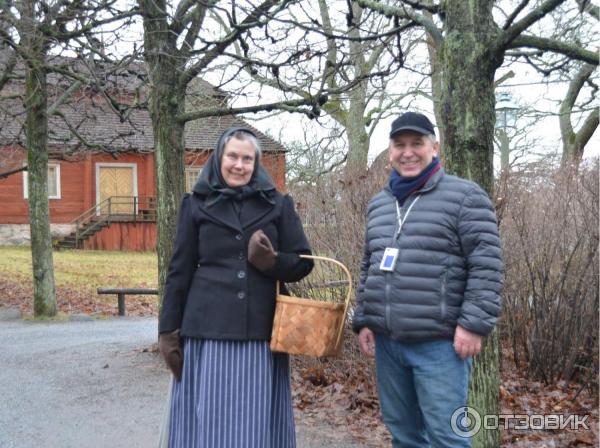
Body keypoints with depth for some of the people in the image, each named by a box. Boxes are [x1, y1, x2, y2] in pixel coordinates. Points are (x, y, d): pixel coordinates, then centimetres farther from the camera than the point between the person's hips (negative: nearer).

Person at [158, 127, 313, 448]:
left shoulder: (278, 204, 7)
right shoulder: (196, 205, 6)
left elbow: (303, 262, 8)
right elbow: (179, 273, 7)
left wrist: (272, 262, -12)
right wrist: (168, 331, 2)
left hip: (261, 333, 1)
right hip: (208, 332, 0)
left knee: (257, 421, 4)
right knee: (209, 419, 2)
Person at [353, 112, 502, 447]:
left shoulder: (464, 197, -4)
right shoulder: (378, 204, 16)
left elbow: (487, 266, -10)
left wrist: (474, 324, -16)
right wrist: (362, 319, 14)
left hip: (440, 344, -6)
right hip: (387, 343, 6)